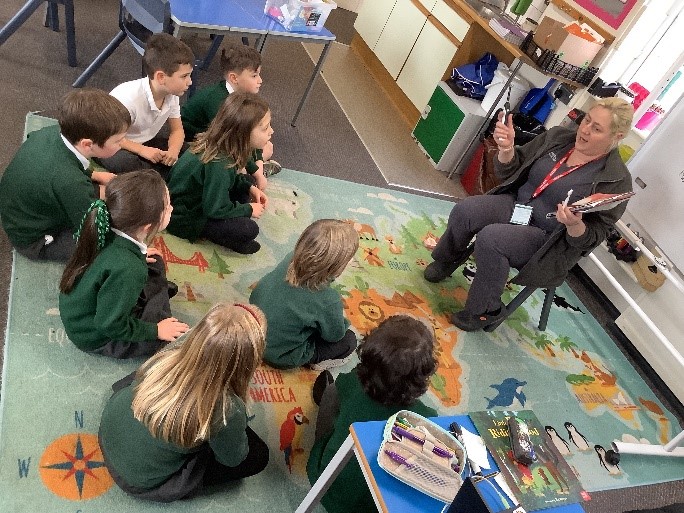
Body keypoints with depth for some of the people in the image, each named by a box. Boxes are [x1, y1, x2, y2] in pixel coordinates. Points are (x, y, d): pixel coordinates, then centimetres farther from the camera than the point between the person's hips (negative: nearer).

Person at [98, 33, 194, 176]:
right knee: (125, 163, -39)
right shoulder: (129, 97, -33)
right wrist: (142, 150, -33)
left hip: (146, 142, 6)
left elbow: (176, 130, -2)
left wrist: (173, 150, -24)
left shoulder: (171, 95, -13)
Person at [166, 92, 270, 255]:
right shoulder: (218, 166, -35)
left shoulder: (215, 142, -10)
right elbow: (215, 209, -26)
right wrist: (249, 209, -13)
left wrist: (250, 187, -4)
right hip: (185, 219, -9)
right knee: (248, 229, -21)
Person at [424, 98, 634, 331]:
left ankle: (485, 312, -9)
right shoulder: (558, 137, 2)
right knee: (464, 210, -22)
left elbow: (592, 238, -10)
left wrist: (575, 225, -31)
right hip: (516, 203, 5)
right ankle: (447, 261, 7)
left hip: (548, 240, -5)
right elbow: (509, 171, 7)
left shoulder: (616, 181, -11)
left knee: (490, 238, -30)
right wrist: (506, 149, -14)